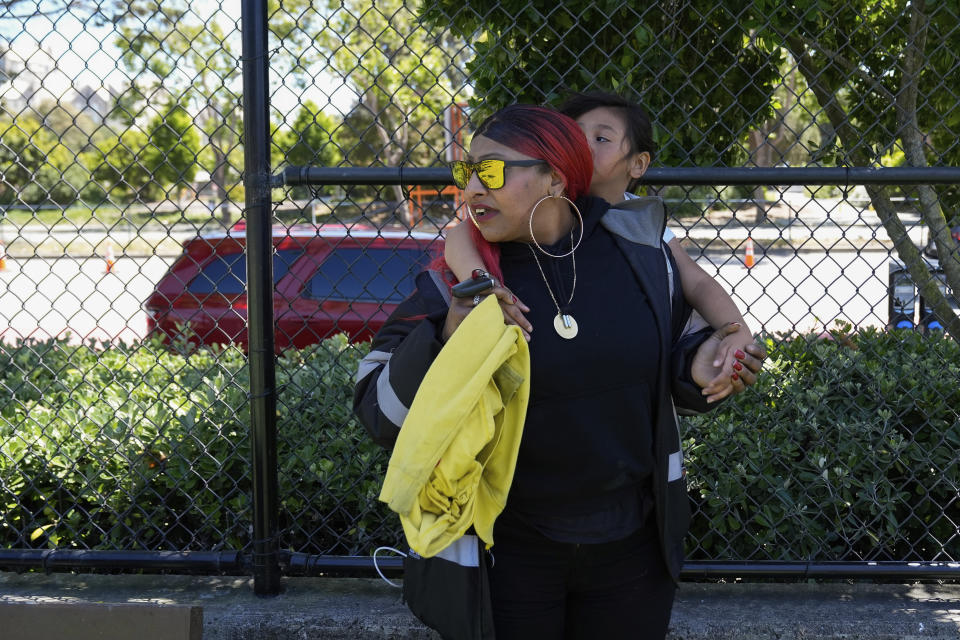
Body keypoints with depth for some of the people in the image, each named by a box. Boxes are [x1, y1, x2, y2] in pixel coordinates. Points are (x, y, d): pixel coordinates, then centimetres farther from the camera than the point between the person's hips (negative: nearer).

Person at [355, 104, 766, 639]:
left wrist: (697, 365, -14)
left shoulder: (639, 254, -6)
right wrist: (445, 341, -28)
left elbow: (671, 358, 9)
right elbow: (380, 414, -12)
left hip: (632, 547, 2)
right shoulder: (455, 282, -11)